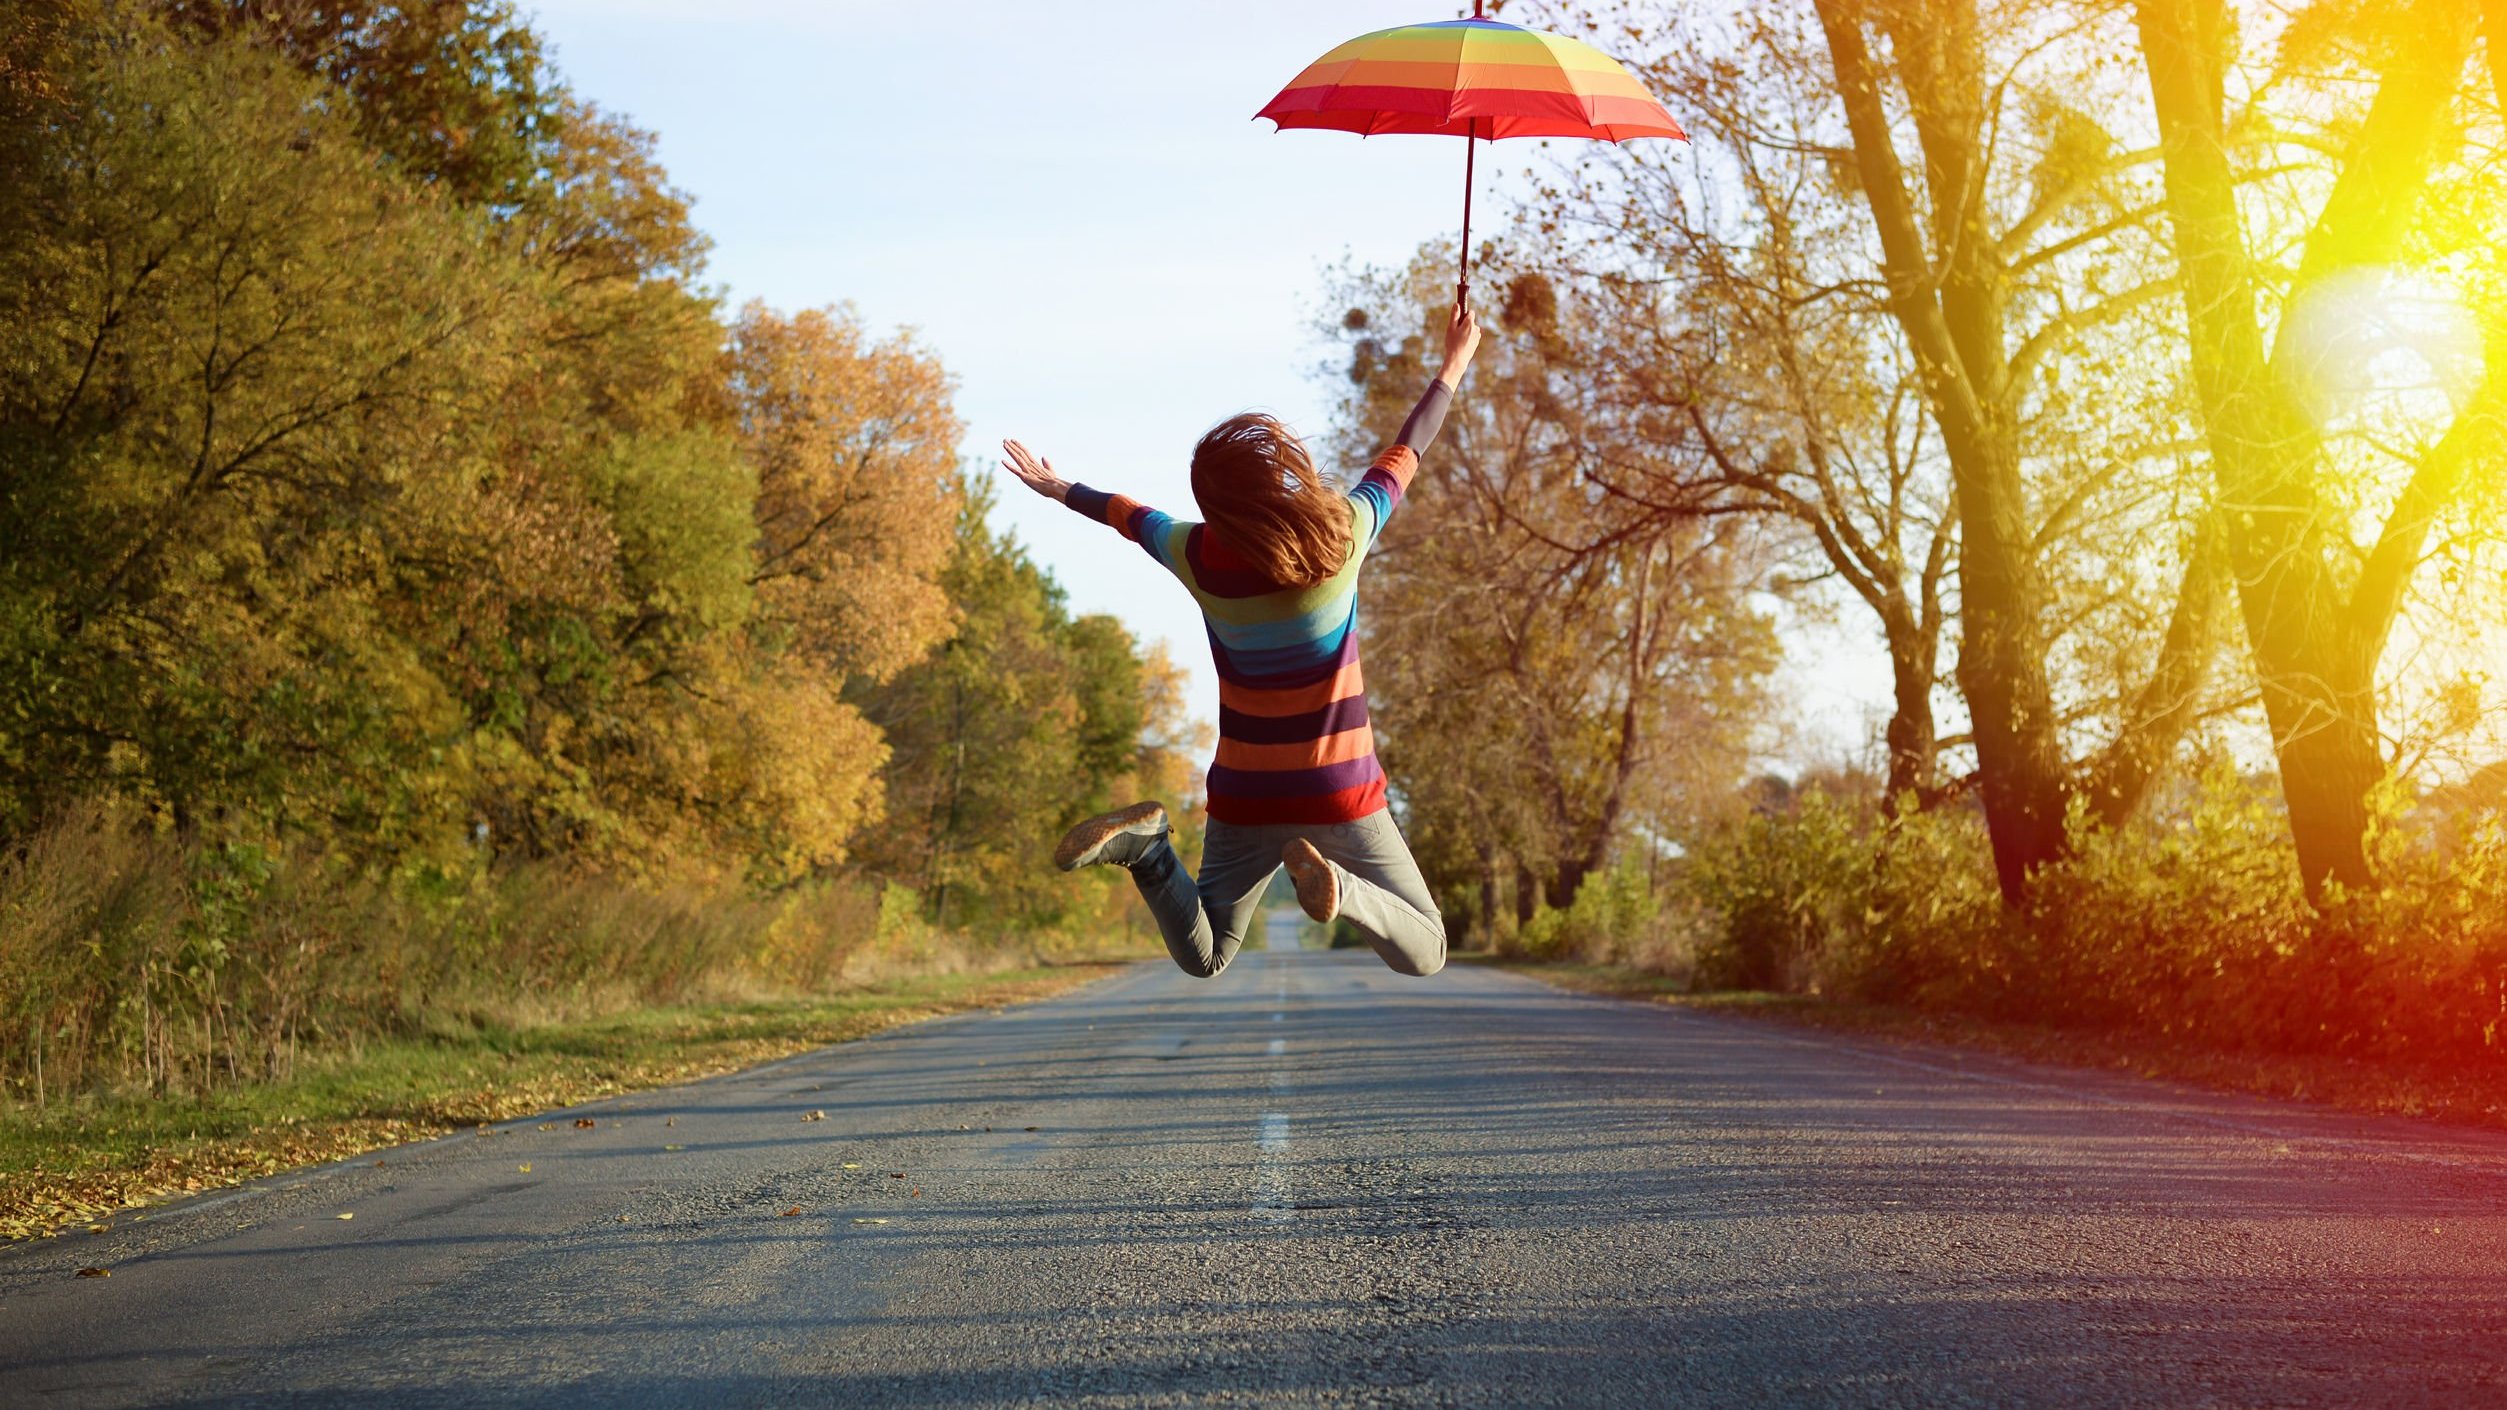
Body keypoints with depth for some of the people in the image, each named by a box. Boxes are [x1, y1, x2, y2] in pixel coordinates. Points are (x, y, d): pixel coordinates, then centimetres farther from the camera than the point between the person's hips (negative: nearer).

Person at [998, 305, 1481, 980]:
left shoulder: (1196, 558, -12)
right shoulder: (1343, 535, -17)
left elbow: (1129, 514, 9)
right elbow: (1403, 455, 0)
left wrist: (1060, 489, 30)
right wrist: (1453, 367, 17)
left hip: (1245, 799, 3)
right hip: (1340, 796, -3)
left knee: (1202, 958, 19)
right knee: (1424, 955, 6)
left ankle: (1143, 846, -11)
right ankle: (1336, 883, -23)